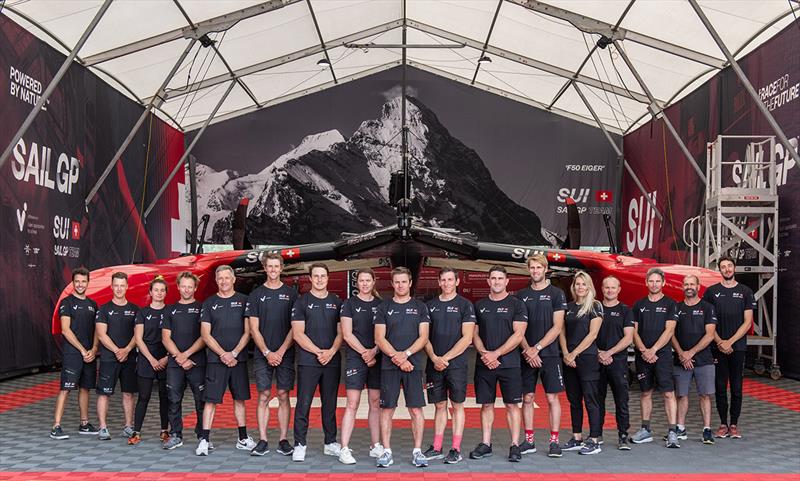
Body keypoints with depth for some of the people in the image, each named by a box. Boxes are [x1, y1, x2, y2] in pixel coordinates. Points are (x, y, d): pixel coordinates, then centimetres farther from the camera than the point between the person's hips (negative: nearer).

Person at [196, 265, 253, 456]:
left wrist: (233, 353, -9)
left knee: (239, 398, 9)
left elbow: (247, 332, 1)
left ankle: (243, 439, 17)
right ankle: (204, 440, 2)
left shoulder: (243, 301, 5)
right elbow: (205, 335, 0)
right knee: (211, 399, -3)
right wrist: (223, 354, -10)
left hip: (238, 359, 1)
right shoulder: (209, 303, 5)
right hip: (215, 359, -1)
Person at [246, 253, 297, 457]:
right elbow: (254, 329, 3)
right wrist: (267, 352, -7)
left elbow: (295, 328, 2)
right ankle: (262, 441, 6)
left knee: (283, 396, 2)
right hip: (263, 354, 0)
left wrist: (281, 352, -8)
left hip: (285, 354, 0)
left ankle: (283, 440, 8)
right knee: (263, 397, 1)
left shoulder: (291, 294, 6)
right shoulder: (256, 294, 7)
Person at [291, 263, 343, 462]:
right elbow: (298, 334, -4)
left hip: (332, 361, 3)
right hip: (308, 361, -3)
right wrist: (318, 351, -12)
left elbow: (341, 332, 8)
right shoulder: (301, 302, 2)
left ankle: (331, 443, 19)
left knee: (330, 404, 10)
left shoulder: (337, 302, 11)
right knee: (303, 404, -3)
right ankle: (300, 445, 4)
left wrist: (331, 351, -8)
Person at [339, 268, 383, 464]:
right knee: (352, 404, -7)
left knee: (375, 403, 7)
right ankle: (344, 449, -3)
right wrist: (364, 352, -11)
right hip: (355, 358, -3)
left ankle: (375, 446, 16)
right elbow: (347, 334, -4)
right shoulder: (349, 303, 3)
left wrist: (374, 352, -8)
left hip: (376, 359, 3)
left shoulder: (380, 304, 10)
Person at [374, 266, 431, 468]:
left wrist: (405, 354, -12)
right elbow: (379, 339, 1)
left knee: (416, 409, 0)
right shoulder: (384, 307, 8)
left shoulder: (420, 307, 9)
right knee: (387, 408, 1)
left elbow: (423, 337, 2)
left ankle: (417, 451, 9)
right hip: (389, 366, 0)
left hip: (413, 364, 0)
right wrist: (396, 358, -10)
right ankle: (386, 452, 10)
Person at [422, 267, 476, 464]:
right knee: (440, 405, 10)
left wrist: (446, 358, -11)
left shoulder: (465, 305, -1)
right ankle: (437, 448, 18)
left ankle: (456, 450, 9)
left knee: (457, 405, 3)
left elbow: (467, 338, -8)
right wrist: (434, 358, -6)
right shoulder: (430, 305, 10)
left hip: (456, 364, -3)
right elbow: (425, 337, 9)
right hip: (434, 364, 3)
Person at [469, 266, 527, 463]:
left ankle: (515, 445, 8)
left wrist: (496, 354, -14)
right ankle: (485, 444, 16)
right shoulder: (479, 306, 11)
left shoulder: (516, 304, 0)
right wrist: (484, 354, -7)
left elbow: (518, 335, -7)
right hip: (484, 364, 3)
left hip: (509, 363, -3)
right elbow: (474, 334, 10)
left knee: (512, 404, 0)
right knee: (486, 404, 7)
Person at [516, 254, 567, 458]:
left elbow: (557, 327, -6)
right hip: (527, 355, 3)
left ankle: (554, 441, 8)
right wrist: (527, 350, -8)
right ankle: (529, 441, 15)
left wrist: (536, 348, -12)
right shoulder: (522, 295, 9)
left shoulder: (556, 294, 0)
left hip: (549, 354, -3)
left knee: (552, 397, 0)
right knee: (527, 398, 6)